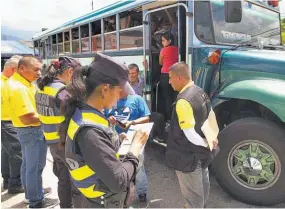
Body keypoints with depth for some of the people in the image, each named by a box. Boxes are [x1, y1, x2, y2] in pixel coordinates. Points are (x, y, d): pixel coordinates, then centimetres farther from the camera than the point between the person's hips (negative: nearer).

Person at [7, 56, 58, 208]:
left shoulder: (22, 83, 6)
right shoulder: (18, 88, -25)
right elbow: (27, 118, -29)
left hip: (28, 130, 10)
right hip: (32, 131, -10)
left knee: (27, 164, 22)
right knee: (35, 166, 4)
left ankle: (31, 192, 40)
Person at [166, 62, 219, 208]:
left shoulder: (183, 101, -28)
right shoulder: (200, 92, 1)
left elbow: (190, 134, -27)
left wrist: (207, 145, -11)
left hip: (189, 156, -9)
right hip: (201, 152, 10)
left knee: (193, 192, 10)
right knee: (202, 183, 29)